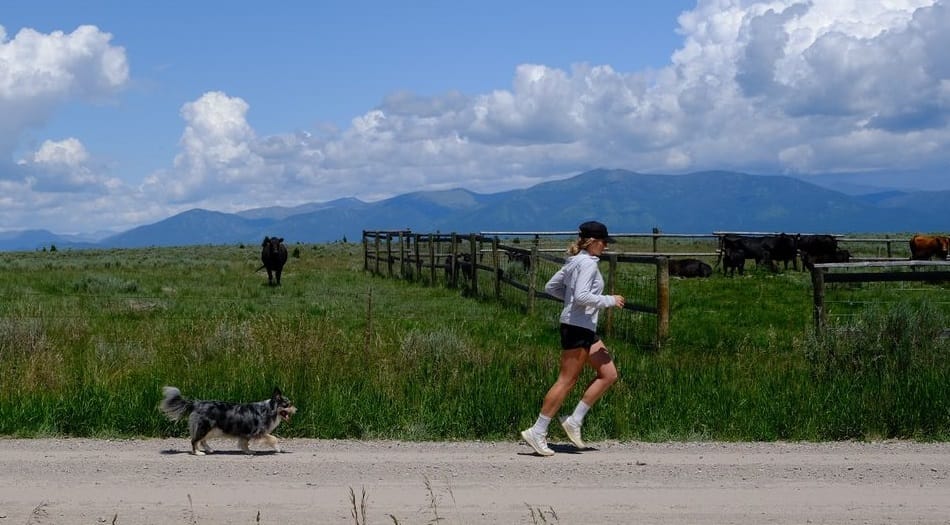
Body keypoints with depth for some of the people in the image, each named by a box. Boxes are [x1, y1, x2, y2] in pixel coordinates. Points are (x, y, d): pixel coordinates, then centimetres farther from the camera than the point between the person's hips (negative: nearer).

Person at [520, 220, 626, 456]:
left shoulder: (575, 261, 15)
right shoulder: (588, 263, -14)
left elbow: (551, 287, 19)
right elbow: (581, 296, -25)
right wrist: (609, 300, -15)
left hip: (585, 329, 10)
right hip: (577, 328, -10)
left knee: (609, 374, 10)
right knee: (566, 381, -5)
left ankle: (574, 421, 10)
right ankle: (537, 432, -1)